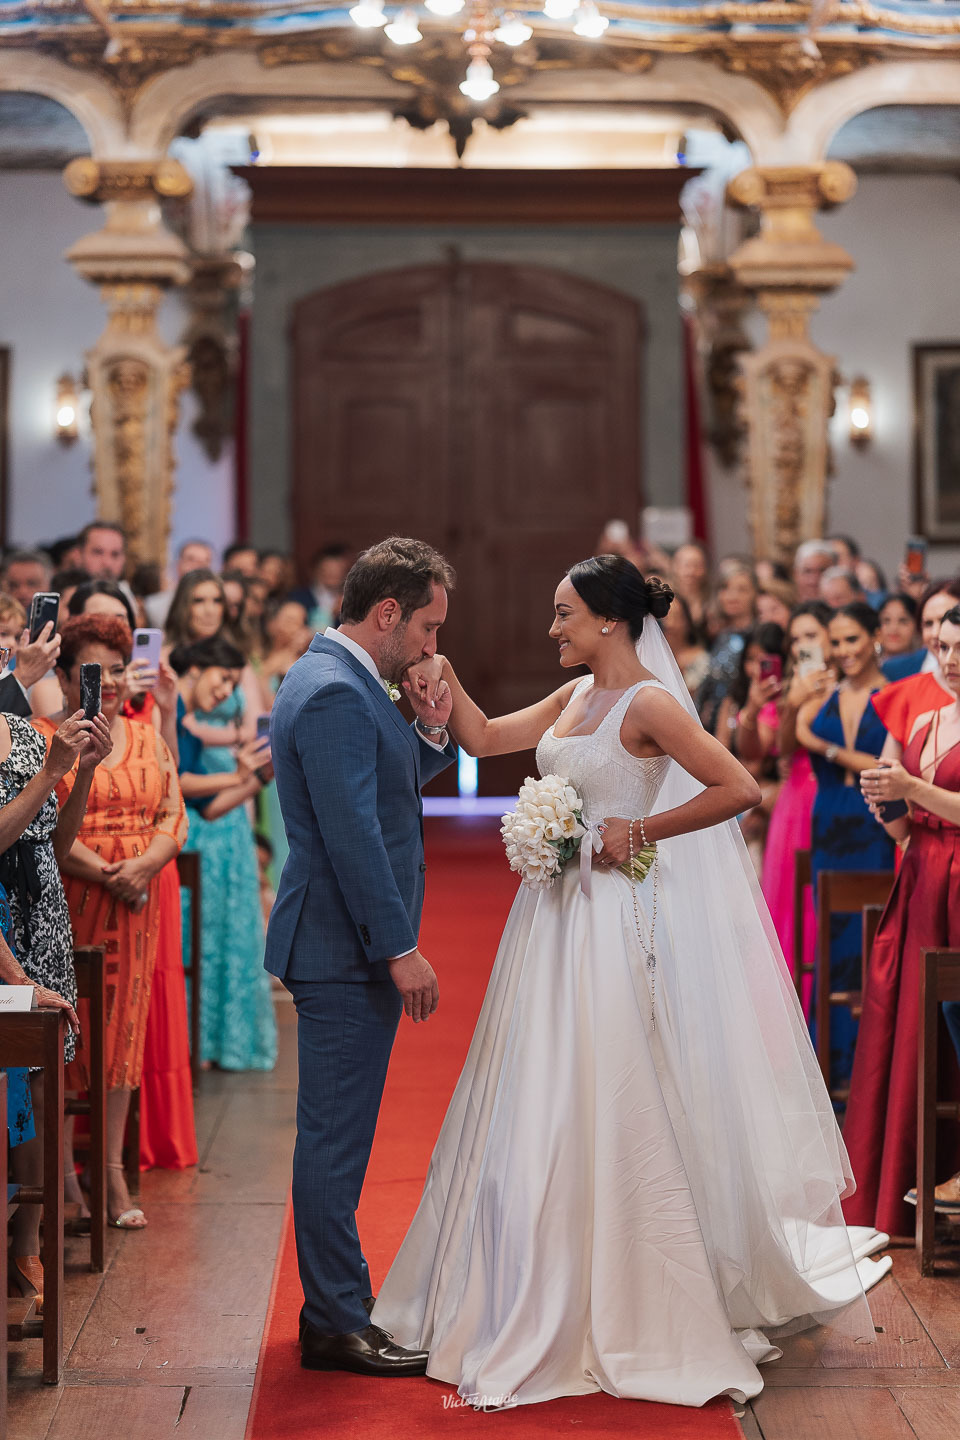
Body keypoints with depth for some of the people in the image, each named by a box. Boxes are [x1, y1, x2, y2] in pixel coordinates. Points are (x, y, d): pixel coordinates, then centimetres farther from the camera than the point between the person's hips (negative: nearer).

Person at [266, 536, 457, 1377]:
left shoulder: (335, 680, 14)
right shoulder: (335, 694, -19)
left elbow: (387, 788, 21)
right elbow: (352, 834, -23)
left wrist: (430, 729, 4)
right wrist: (400, 949, -21)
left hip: (348, 947, 11)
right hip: (345, 951, -11)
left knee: (336, 1134, 16)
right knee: (335, 1136, -3)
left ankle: (335, 1305, 25)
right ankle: (338, 1325, 4)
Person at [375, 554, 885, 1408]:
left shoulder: (648, 704, -14)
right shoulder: (577, 697, 11)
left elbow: (738, 789, -21)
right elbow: (485, 739, 18)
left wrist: (640, 831, -17)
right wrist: (444, 681, 5)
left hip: (616, 921, -9)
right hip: (560, 916, 9)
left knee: (613, 1108, -3)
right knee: (541, 1106, 13)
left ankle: (647, 1314, 10)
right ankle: (547, 1301, 26)